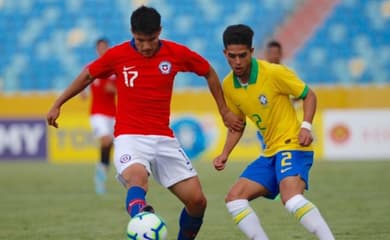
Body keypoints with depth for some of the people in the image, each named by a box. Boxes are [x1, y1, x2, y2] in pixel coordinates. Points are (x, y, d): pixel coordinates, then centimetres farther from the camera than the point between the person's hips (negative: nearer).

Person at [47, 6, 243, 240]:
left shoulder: (177, 53, 0)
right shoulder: (117, 55, -2)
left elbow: (209, 72, 16)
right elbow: (88, 76, 15)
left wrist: (224, 111, 18)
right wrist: (58, 105, 18)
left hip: (164, 139, 3)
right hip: (130, 137, -3)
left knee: (197, 200, -3)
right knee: (137, 178, -37)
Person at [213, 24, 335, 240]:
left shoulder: (274, 73, -13)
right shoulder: (228, 86, 5)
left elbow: (309, 95, -3)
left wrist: (306, 126, -17)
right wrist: (225, 154, 6)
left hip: (292, 146, -8)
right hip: (270, 153, 8)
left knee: (291, 198, -32)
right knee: (234, 198, -1)